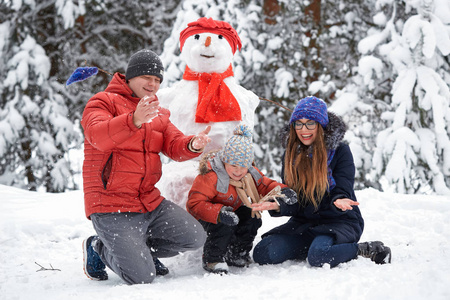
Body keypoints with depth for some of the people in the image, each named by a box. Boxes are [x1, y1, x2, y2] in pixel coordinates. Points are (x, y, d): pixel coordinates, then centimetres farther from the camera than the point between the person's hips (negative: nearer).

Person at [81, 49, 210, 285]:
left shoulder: (159, 114, 18)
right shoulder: (104, 102, -6)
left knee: (195, 238, 3)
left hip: (151, 203, 8)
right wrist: (134, 120, -45)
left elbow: (174, 146, 3)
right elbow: (98, 136, -27)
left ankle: (140, 250, 19)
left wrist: (192, 145, -22)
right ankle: (99, 249, 12)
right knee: (142, 277, -16)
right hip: (112, 207, -7)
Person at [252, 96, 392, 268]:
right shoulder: (291, 154, 6)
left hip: (340, 221, -5)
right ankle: (314, 246, 3)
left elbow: (342, 193, -10)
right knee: (262, 254, -16)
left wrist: (339, 202, -35)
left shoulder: (340, 151, -7)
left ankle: (365, 250, -11)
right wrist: (277, 207, -22)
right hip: (303, 222, 5)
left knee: (318, 256, -37)